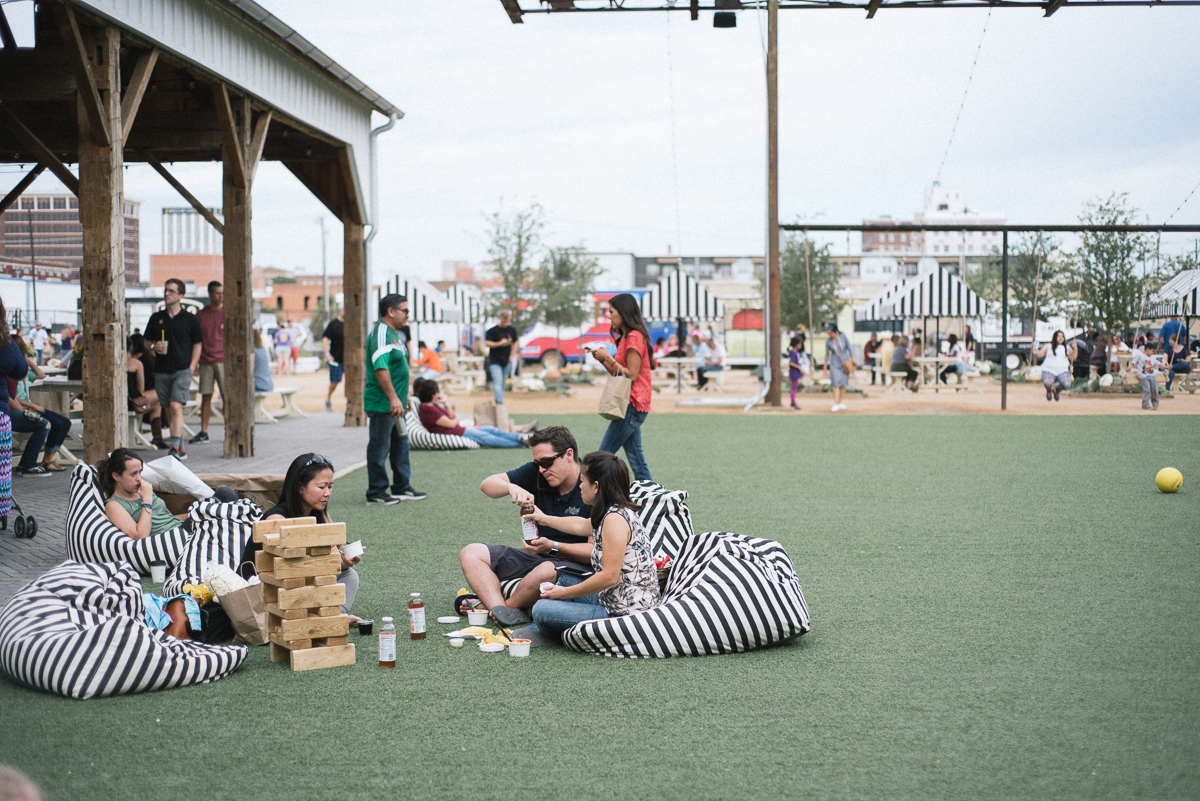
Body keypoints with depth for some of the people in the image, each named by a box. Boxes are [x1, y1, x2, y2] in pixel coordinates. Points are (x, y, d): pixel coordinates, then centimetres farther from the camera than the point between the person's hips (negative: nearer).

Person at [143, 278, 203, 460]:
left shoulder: (190, 319, 2)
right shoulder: (156, 318, 10)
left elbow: (198, 343, 7)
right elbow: (147, 341, 17)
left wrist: (192, 366, -3)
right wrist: (154, 347, -6)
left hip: (182, 370, -4)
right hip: (161, 370, 4)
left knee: (176, 406, -17)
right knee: (168, 410, 8)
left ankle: (175, 447, -21)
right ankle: (181, 447, 19)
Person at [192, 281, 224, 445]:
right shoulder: (201, 314, 11)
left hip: (223, 361, -3)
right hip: (205, 362, 3)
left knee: (227, 396, -6)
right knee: (206, 396, 4)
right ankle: (203, 432, 7)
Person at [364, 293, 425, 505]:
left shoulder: (394, 334, 16)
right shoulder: (380, 334, -16)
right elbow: (380, 369, -25)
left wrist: (403, 396, 24)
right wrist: (393, 398, -28)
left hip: (395, 404, 10)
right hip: (382, 405, -10)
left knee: (400, 444, 16)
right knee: (379, 447, -2)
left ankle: (402, 487, 25)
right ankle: (376, 492, 4)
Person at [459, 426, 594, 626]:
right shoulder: (535, 472, 0)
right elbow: (486, 485, -1)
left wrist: (553, 546, -27)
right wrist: (511, 487, -23)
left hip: (575, 563, -7)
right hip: (538, 557, 7)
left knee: (546, 571, -40)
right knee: (470, 554, -3)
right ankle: (500, 610, -28)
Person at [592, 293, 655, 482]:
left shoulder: (634, 337, -12)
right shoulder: (626, 337, 19)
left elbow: (631, 375, -17)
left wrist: (608, 358, -14)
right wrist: (603, 360, 7)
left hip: (631, 407, -10)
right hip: (631, 407, 10)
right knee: (637, 461, 8)